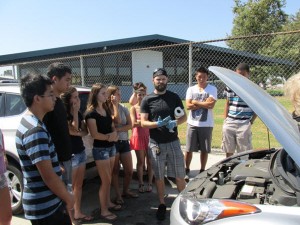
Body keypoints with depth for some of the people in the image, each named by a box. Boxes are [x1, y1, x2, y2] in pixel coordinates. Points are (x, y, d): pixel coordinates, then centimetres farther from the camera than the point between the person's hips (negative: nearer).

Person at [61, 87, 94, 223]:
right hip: (70, 154, -7)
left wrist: (78, 132, -15)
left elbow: (85, 131, 7)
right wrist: (75, 111, -17)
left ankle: (78, 213, 25)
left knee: (79, 185, 14)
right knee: (70, 186, 3)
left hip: (81, 152, 7)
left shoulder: (79, 113, 8)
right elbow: (73, 131, -22)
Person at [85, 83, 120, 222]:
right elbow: (94, 134, -20)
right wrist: (109, 137, -11)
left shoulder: (107, 110, 9)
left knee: (108, 179, 17)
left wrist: (114, 134, -9)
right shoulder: (91, 113, -14)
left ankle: (108, 203, 33)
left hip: (111, 147, 7)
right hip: (100, 149, -7)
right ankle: (103, 210, 13)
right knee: (106, 180, -1)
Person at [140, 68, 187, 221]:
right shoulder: (147, 100, -1)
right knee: (159, 177, 11)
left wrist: (175, 123, -15)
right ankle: (162, 205, 27)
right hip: (156, 144, 0)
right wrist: (158, 124, -22)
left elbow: (184, 116, 7)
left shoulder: (174, 97, 3)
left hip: (173, 142, 1)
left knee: (180, 176, 7)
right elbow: (143, 123, -4)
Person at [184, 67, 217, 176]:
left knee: (204, 150, 8)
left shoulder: (212, 89, -1)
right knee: (188, 149, 6)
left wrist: (196, 102, -8)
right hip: (192, 124, 2)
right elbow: (188, 106, -5)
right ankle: (186, 169, 22)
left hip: (206, 124, -1)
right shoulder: (191, 89, 6)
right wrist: (204, 104, -10)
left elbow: (211, 105, -15)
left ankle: (202, 170, 24)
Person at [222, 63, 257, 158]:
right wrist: (225, 119, 11)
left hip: (244, 125, -3)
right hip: (229, 123, 4)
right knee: (228, 152, 11)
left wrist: (251, 121, -6)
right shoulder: (230, 86, 10)